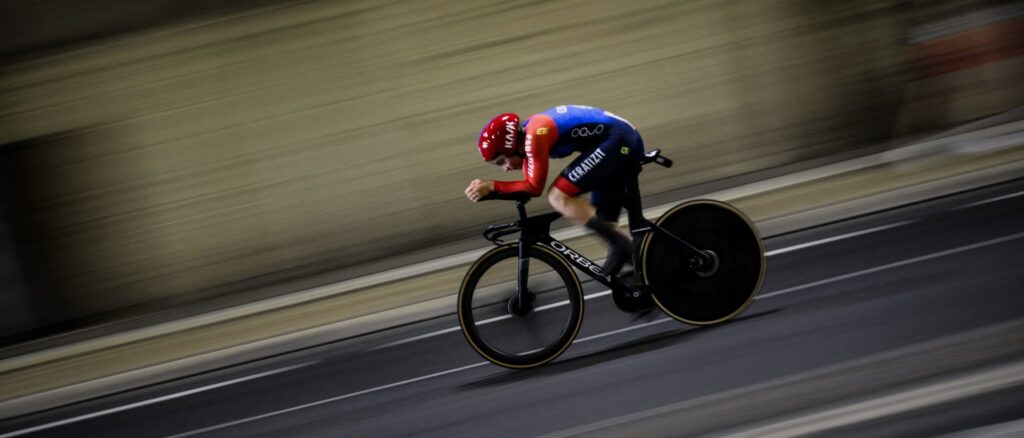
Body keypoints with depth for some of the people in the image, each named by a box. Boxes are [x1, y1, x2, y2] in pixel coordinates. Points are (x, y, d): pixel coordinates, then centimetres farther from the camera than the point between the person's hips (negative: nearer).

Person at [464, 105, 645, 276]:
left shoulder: (534, 136, -18)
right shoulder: (525, 135, 11)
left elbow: (534, 187, -17)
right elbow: (529, 186, 11)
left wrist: (492, 186, -13)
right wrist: (488, 189, -1)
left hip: (616, 142, -10)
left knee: (558, 198, -17)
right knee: (602, 222, 12)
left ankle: (622, 244, -15)